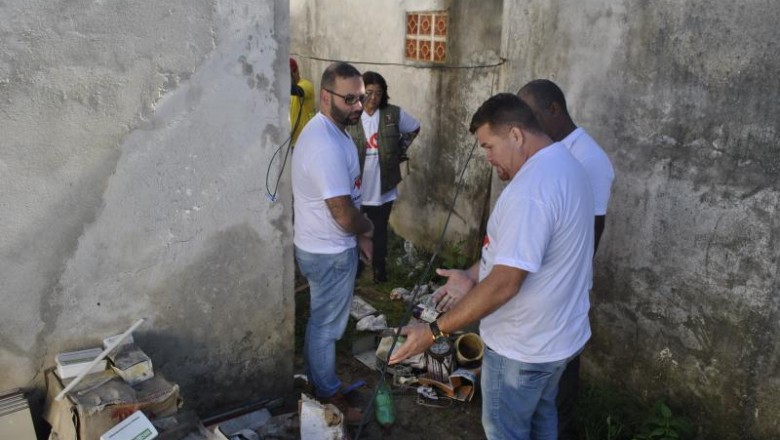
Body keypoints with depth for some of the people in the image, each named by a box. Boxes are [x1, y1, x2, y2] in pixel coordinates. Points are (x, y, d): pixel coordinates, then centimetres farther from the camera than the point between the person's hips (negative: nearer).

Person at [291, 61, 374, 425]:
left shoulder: (326, 131, 5)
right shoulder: (327, 145, -29)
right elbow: (345, 215, -29)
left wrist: (358, 236, 13)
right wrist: (367, 228, -7)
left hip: (320, 245, 10)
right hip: (330, 252, -10)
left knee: (321, 320, 24)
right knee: (327, 325, 8)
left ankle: (318, 378, 43)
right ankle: (329, 396, 26)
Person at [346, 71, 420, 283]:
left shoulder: (394, 114, -5)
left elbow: (414, 129, 14)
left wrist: (400, 149, 5)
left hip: (382, 188, 2)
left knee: (380, 230, 17)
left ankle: (379, 269, 37)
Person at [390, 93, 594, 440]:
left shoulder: (531, 189, -31)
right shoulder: (563, 164, 3)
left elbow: (505, 284, -33)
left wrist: (435, 331, -27)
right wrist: (473, 274, 3)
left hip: (523, 346, -9)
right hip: (558, 333, 9)